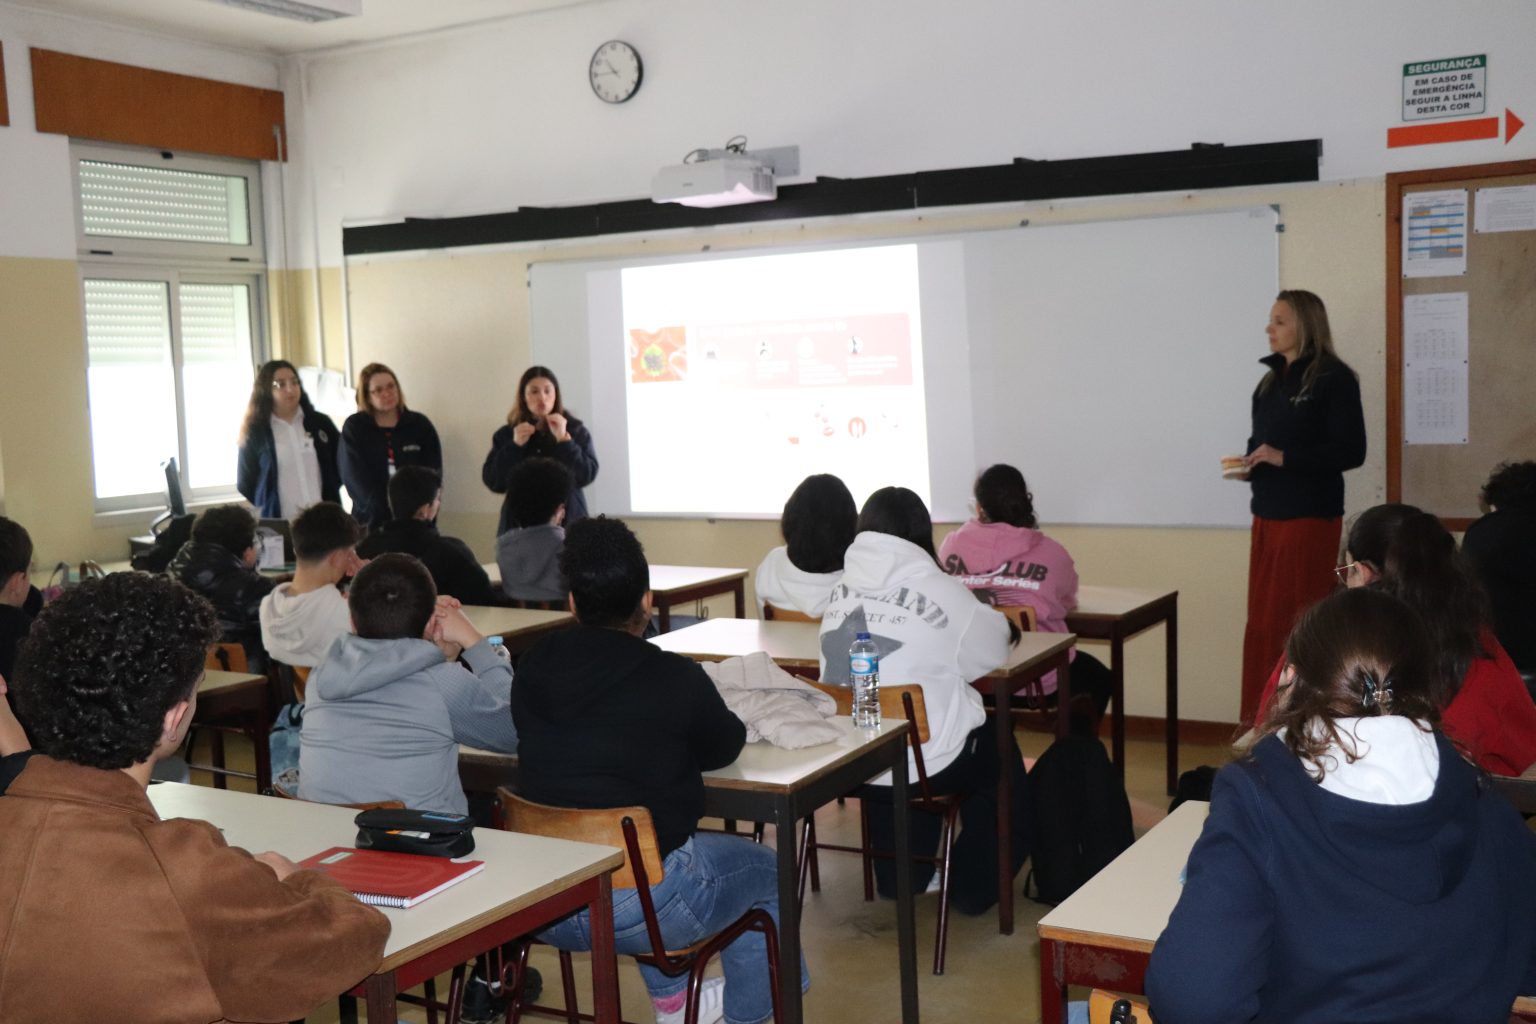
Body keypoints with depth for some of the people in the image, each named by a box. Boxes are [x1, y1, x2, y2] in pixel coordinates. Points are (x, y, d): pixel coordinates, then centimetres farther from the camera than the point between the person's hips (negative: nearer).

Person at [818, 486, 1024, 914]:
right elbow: (991, 650, -1)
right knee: (1002, 759, 26)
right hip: (926, 764, -5)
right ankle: (974, 887, 37)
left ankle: (901, 877, 50)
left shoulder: (840, 590, -1)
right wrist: (996, 618, 22)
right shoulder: (941, 592, -14)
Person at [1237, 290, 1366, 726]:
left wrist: (1285, 458, -20)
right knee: (1262, 624, 7)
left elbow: (1350, 451, -13)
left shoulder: (1333, 378, -7)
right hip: (1267, 514, 7)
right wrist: (1247, 462, -2)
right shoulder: (1271, 381, 14)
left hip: (1310, 516, -7)